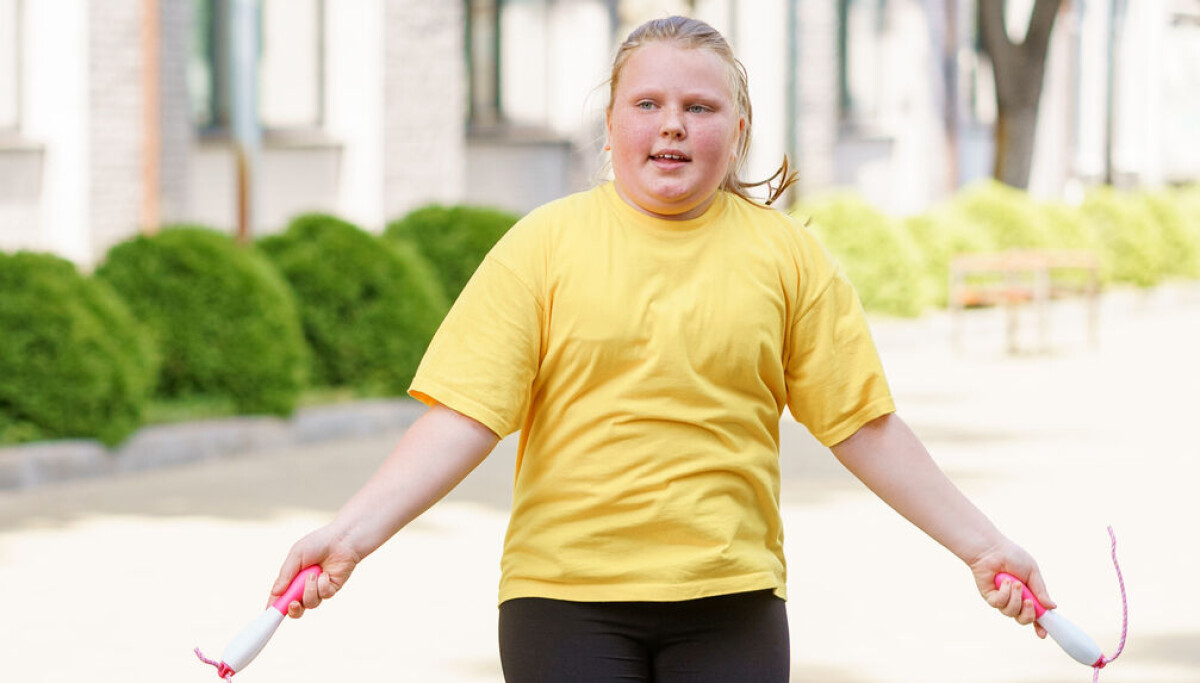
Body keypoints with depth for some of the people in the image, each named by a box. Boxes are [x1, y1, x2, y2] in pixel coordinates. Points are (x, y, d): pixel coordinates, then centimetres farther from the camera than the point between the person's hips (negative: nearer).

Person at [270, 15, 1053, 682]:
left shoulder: (786, 253, 5)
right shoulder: (546, 242, 1)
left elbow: (863, 424, 8)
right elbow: (466, 415, -4)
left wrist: (983, 544, 4)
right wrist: (351, 533, -16)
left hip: (731, 603, 1)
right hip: (566, 592, -1)